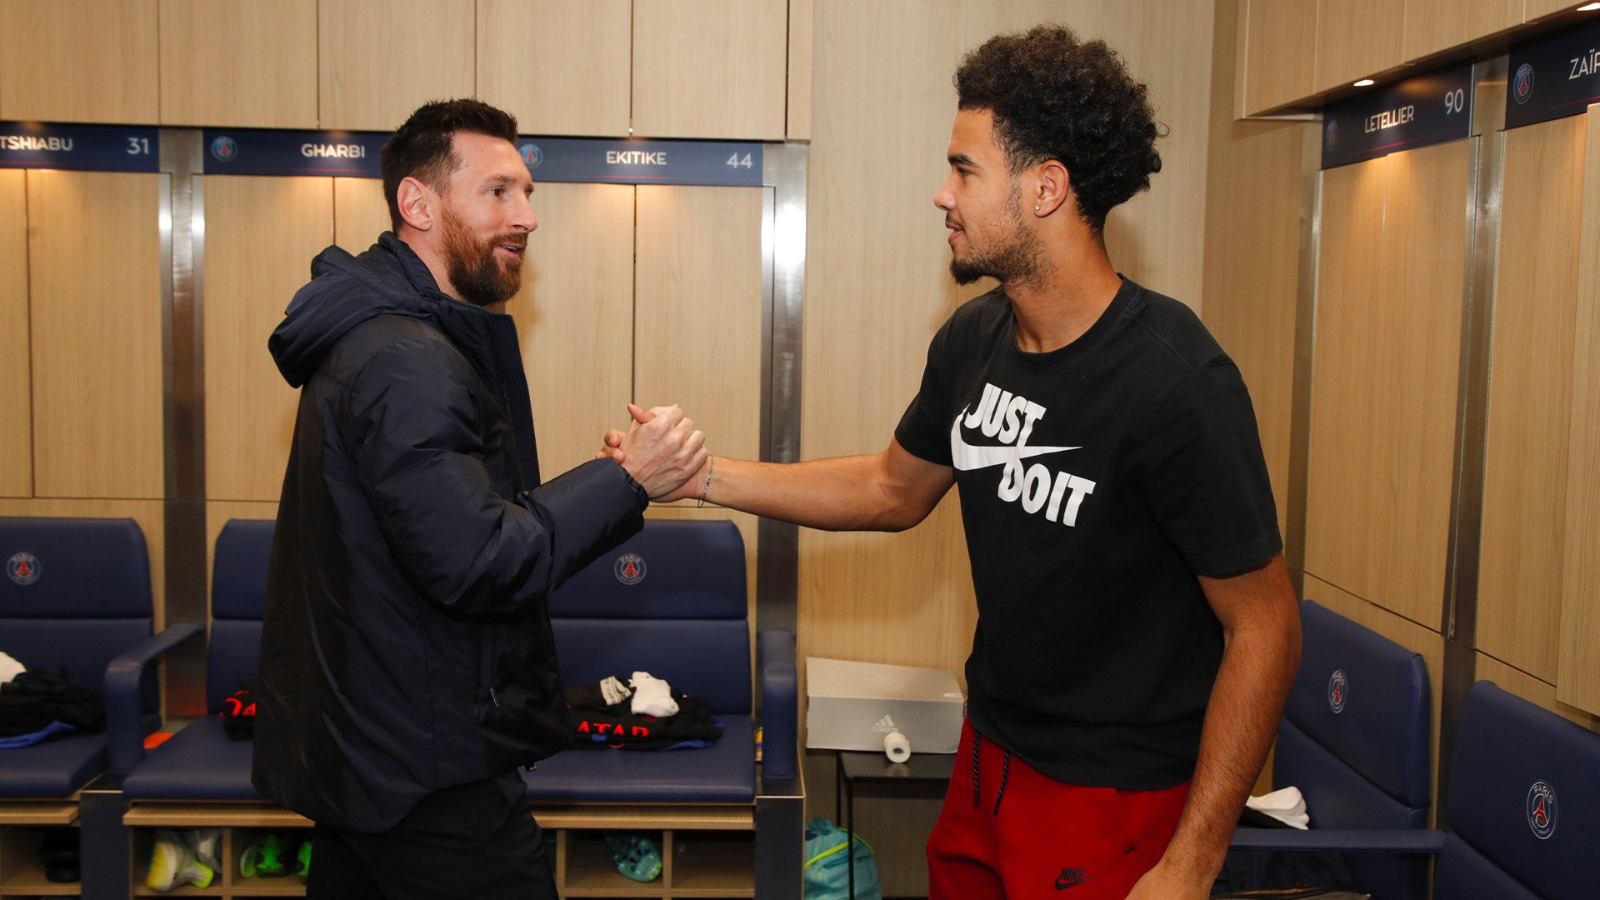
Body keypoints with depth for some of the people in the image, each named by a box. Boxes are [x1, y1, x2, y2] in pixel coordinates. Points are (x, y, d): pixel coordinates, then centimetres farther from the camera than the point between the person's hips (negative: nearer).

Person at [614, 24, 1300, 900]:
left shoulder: (1174, 383, -24)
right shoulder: (972, 341, -3)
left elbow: (1263, 628, -20)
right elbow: (893, 490, 13)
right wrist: (705, 474, 6)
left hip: (1114, 801, -6)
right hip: (987, 759, 7)